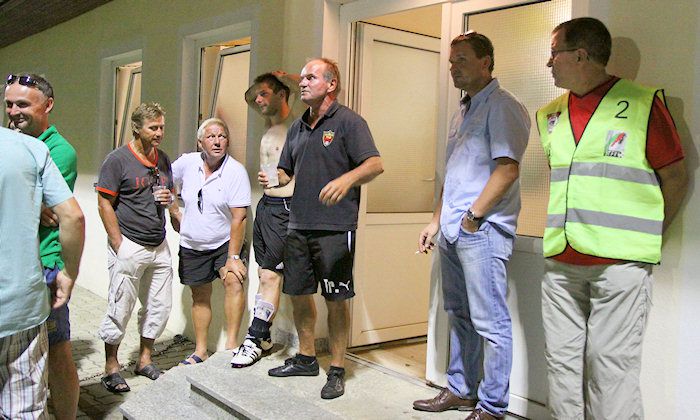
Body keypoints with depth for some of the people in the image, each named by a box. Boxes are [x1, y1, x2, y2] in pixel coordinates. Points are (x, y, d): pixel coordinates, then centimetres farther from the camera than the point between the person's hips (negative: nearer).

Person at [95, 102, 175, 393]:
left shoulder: (163, 159, 11)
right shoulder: (118, 159, -8)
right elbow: (105, 205, -10)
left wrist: (168, 199, -1)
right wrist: (119, 246, -14)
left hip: (159, 246, 7)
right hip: (129, 247, -6)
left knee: (159, 307, 12)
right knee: (120, 309, 2)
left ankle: (145, 359, 28)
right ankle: (111, 367, 18)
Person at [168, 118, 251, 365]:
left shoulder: (236, 171, -17)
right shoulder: (187, 163, -6)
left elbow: (239, 218, -22)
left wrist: (233, 257, -25)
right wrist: (174, 212, 6)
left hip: (224, 242, -3)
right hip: (191, 245, 3)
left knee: (233, 281, -26)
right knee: (200, 297, 12)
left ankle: (231, 345, -19)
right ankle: (200, 352, 24)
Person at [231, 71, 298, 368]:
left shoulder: (298, 127, -9)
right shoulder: (268, 126, 16)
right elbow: (249, 97, 34)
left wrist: (288, 78, -15)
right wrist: (257, 89, 16)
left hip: (285, 208, -8)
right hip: (265, 204, 9)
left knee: (271, 276, -4)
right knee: (264, 273, 12)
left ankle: (255, 340, 3)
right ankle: (264, 335, 20)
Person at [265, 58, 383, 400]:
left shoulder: (348, 122, -5)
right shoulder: (297, 128, 17)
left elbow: (375, 164, -15)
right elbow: (286, 170, 23)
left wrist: (347, 179, -34)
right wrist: (273, 178, 0)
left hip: (335, 228, -7)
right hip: (298, 226, 7)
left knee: (336, 300, 0)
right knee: (298, 294, 14)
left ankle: (337, 370, 14)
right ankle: (306, 358, 31)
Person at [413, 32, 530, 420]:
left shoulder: (502, 107, -8)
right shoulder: (462, 112, 20)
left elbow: (508, 169, -18)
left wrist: (472, 215, -16)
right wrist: (436, 221, 20)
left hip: (482, 231, -9)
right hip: (453, 232, 10)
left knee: (490, 322, -2)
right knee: (459, 315, 16)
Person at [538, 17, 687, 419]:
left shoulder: (642, 103, 0)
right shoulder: (549, 115, 14)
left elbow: (676, 176, 2)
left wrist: (647, 235, 2)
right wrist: (555, 232, 14)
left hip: (619, 263, -5)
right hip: (560, 263, 5)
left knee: (611, 364, -2)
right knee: (561, 359, 10)